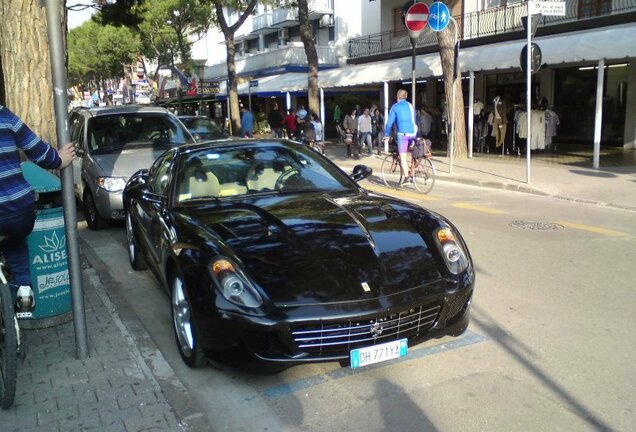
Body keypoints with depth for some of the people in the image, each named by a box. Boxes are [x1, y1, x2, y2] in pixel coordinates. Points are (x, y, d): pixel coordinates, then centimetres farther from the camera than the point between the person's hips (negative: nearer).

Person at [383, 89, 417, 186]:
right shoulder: (410, 106, 16)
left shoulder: (395, 107, 2)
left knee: (402, 156, -4)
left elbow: (390, 122, -1)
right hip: (413, 133, 5)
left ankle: (406, 176, -13)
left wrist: (386, 135, 8)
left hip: (402, 134, -5)